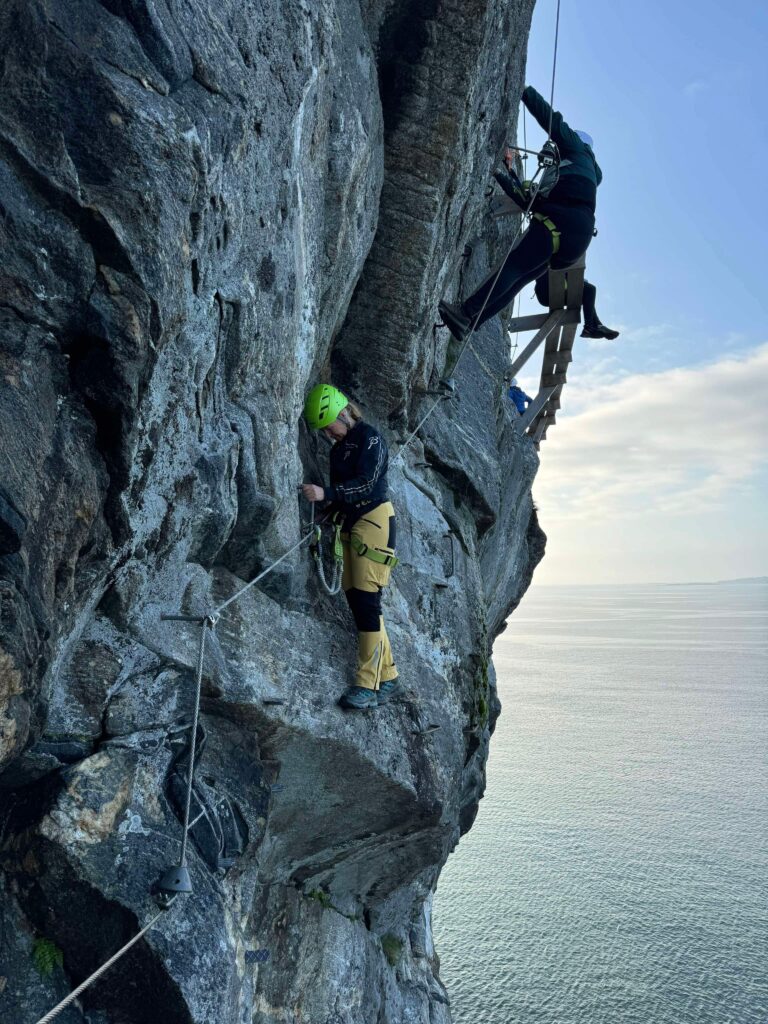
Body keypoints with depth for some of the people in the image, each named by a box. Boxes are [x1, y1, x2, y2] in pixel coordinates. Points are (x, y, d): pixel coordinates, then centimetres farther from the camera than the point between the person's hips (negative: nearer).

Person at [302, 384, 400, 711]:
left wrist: (325, 493, -24)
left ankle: (369, 684, -10)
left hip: (374, 520, -9)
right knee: (355, 598, 5)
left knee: (366, 599, -13)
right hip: (351, 524, 9)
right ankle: (387, 676, 13)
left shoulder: (369, 438, -6)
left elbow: (365, 484, -17)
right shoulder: (338, 448, 19)